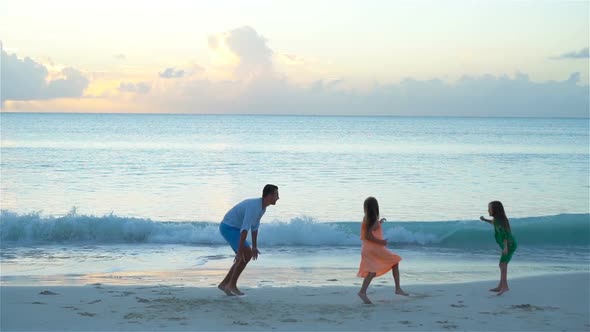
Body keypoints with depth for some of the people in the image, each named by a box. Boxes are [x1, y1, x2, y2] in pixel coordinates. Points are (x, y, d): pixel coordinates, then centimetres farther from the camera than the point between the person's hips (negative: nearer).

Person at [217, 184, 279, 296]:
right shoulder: (254, 206, -30)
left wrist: (254, 247, 18)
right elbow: (245, 229, -37)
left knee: (247, 255, 7)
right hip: (229, 228, -10)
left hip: (234, 229, 10)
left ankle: (224, 284, 10)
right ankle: (232, 285, -8)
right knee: (247, 254, -18)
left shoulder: (262, 207, 3)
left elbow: (255, 226, 16)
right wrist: (240, 251, -39)